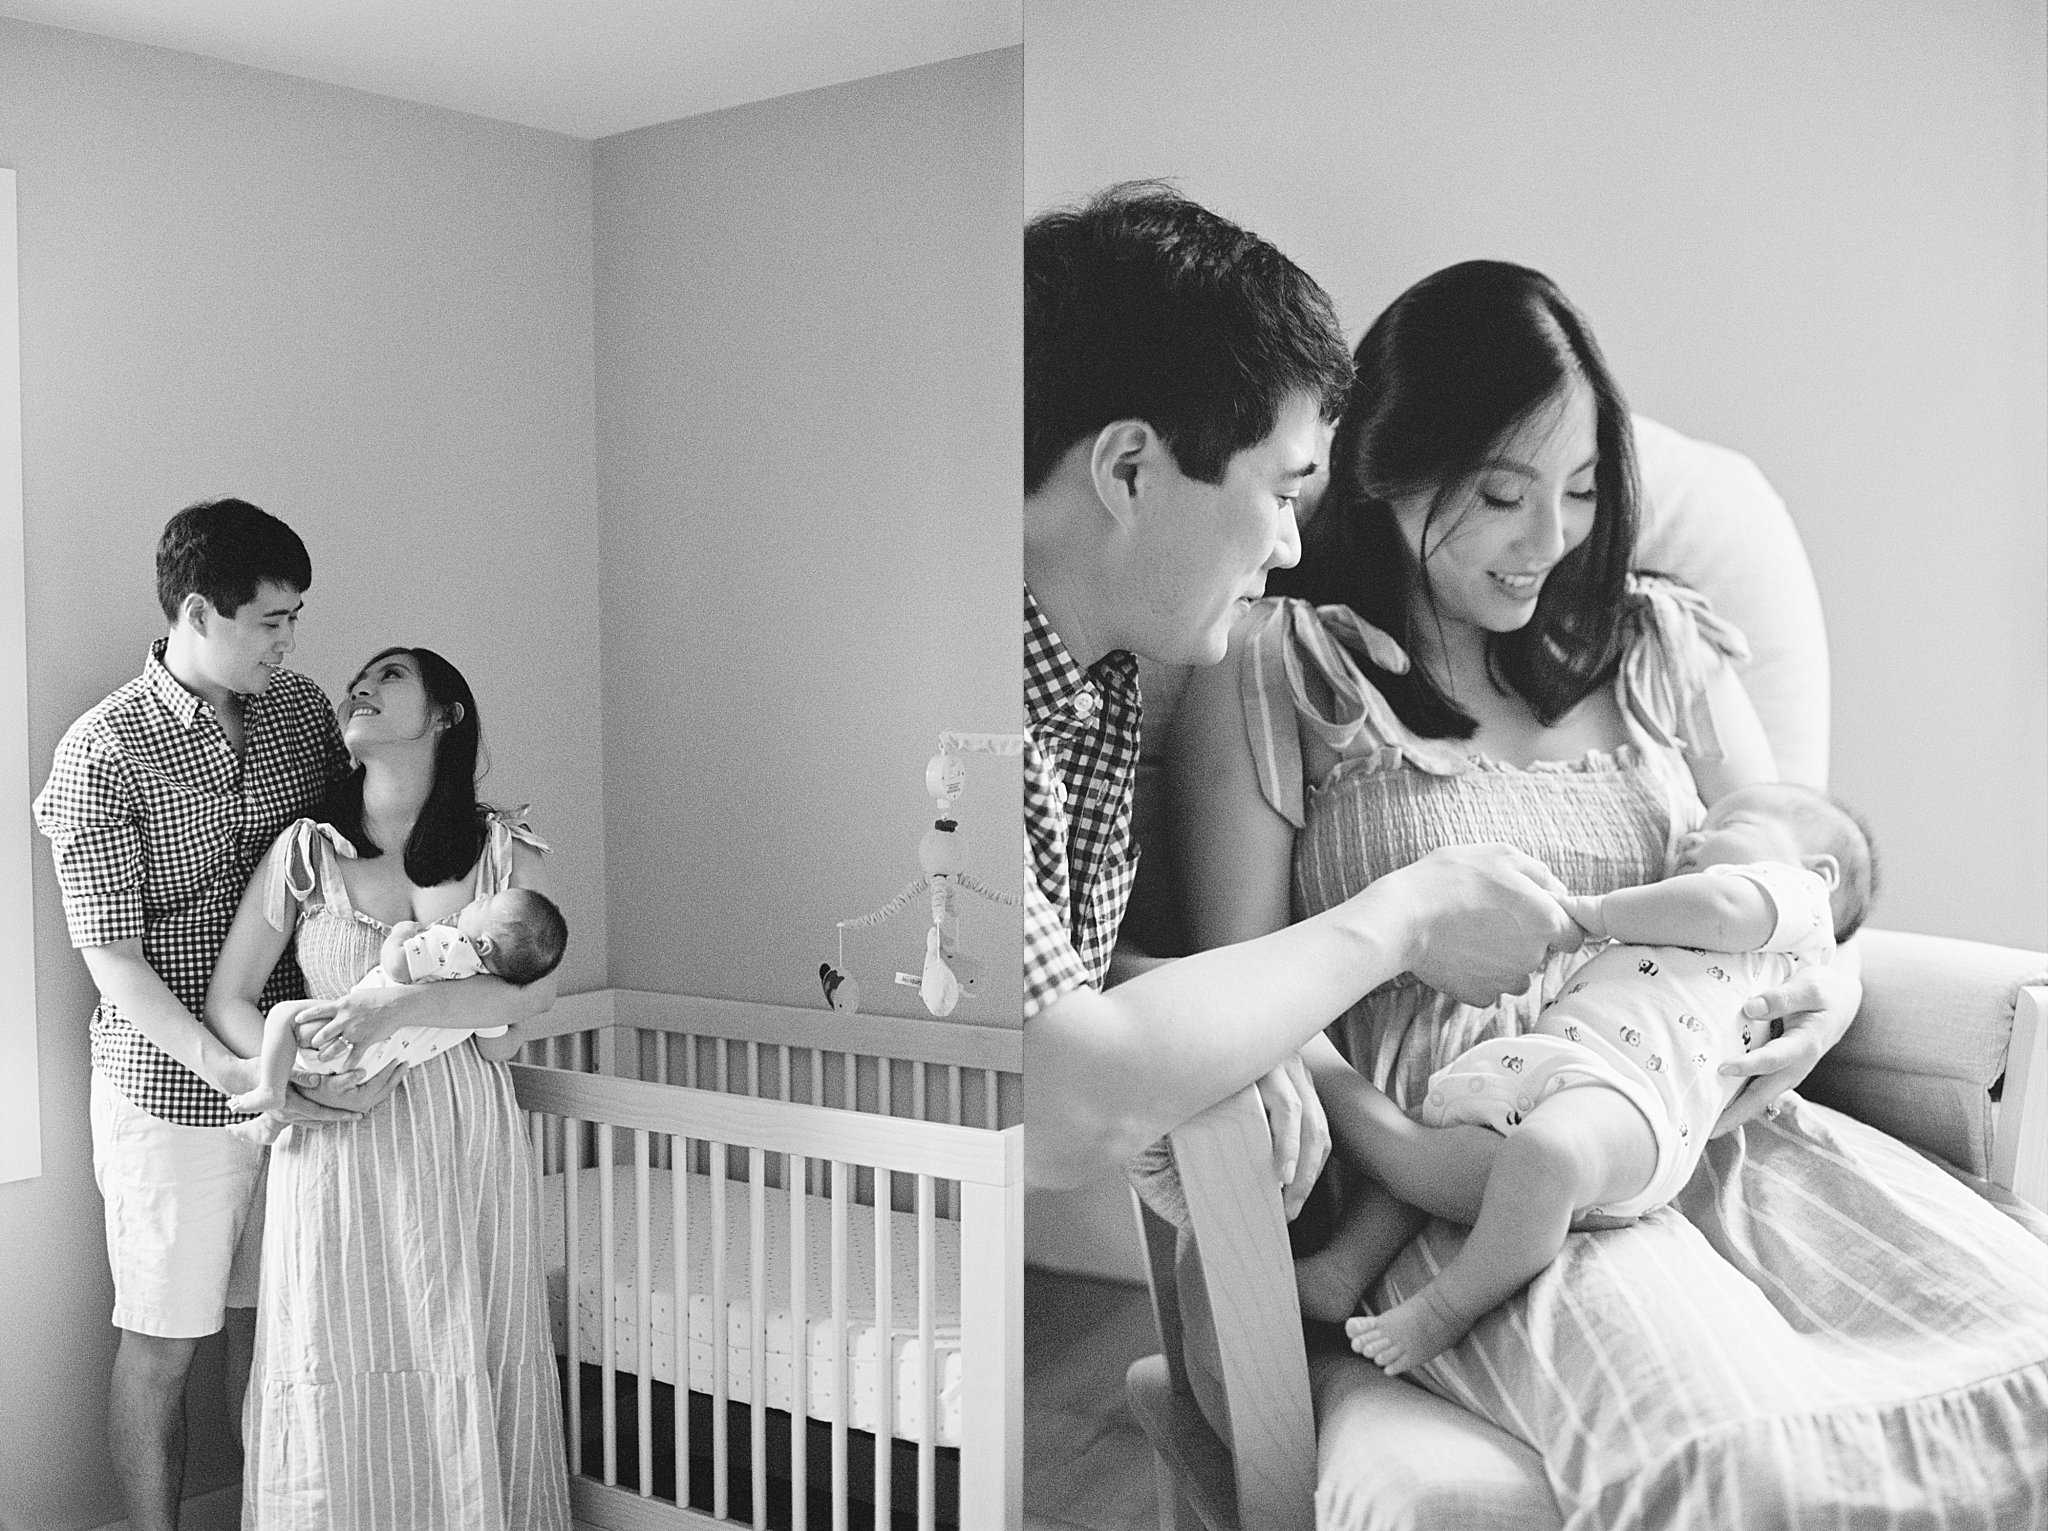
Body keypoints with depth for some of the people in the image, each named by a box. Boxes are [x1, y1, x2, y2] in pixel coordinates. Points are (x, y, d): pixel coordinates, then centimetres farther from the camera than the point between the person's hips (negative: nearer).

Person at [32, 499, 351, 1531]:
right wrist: (231, 1071, -25)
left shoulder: (302, 711, 2)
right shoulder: (104, 751, -13)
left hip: (299, 1080, 5)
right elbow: (113, 958, -15)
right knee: (162, 1343, 8)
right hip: (172, 1089, -5)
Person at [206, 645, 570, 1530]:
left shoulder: (502, 845, 1)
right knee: (343, 1375, 4)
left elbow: (534, 988, -9)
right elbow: (228, 1001, 2)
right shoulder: (306, 850, 0)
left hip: (467, 1143, 1)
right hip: (344, 1148, 0)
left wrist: (404, 1006, -22)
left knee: (468, 1373, 8)